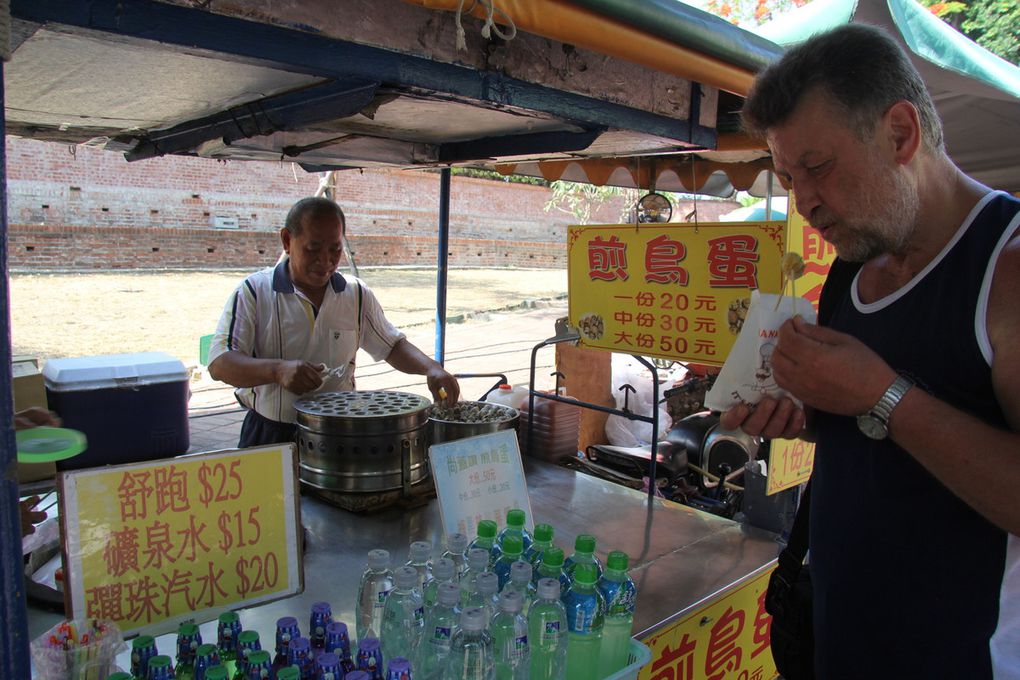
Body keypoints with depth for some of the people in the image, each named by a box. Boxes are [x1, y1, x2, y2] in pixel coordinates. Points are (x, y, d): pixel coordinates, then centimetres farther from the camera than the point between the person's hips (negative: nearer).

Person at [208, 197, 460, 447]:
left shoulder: (356, 294, 7)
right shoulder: (254, 292, -3)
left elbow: (392, 346, 15)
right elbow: (219, 364, -10)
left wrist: (431, 368, -4)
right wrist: (278, 370, -28)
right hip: (269, 434, -2)